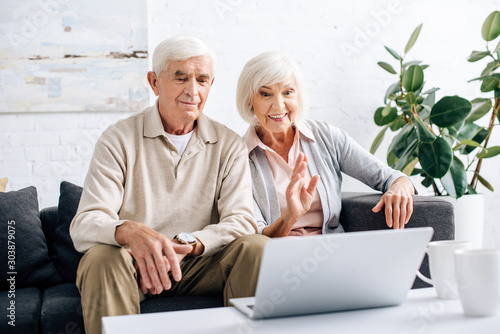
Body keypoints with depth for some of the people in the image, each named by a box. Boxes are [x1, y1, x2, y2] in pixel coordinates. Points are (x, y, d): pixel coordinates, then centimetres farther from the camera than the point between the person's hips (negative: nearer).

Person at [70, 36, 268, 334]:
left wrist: (185, 245, -26)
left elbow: (241, 221, -6)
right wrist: (131, 232, -38)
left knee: (257, 247, -23)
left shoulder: (229, 145, 4)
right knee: (102, 257, -32)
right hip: (136, 265, -2)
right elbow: (84, 225, -14)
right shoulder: (119, 140, -4)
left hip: (198, 266, 2)